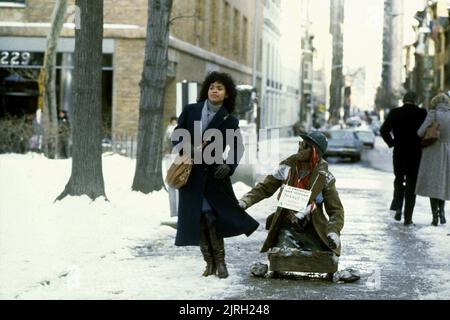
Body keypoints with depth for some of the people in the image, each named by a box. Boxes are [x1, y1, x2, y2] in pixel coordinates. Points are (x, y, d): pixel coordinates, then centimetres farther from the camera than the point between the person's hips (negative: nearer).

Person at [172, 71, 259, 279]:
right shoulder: (190, 111, 4)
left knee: (213, 219, -8)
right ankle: (210, 263, 12)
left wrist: (229, 166, -7)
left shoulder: (229, 121, 2)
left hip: (214, 175, -1)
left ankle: (220, 262, 5)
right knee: (199, 221, 2)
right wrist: (189, 149, -14)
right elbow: (176, 136, 6)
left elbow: (238, 148, 10)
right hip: (191, 174, 2)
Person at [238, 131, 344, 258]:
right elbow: (264, 189, 5)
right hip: (288, 228, 1)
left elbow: (336, 209, -3)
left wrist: (333, 231, -21)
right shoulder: (287, 167, 0)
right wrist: (244, 202, -11)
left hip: (313, 231, 0)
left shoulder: (324, 176, -5)